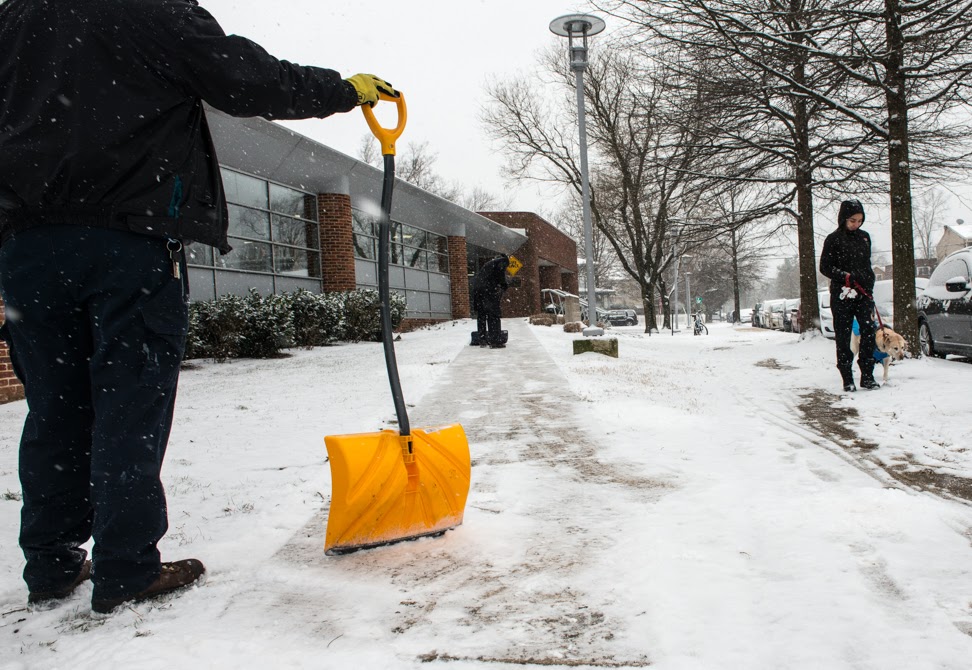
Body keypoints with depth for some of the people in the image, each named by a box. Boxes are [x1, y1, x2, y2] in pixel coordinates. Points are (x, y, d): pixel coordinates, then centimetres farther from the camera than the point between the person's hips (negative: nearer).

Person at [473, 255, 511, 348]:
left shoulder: (490, 263, 33)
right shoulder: (503, 261, 11)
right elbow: (500, 272, -9)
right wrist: (504, 285, 3)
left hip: (477, 289, 7)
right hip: (488, 289, -7)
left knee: (481, 315, 13)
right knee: (494, 315, -4)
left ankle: (482, 340, 18)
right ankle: (495, 341, -7)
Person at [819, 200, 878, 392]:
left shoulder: (864, 237, 15)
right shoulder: (833, 239, -1)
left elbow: (867, 265, 23)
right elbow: (824, 267, -2)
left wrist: (869, 286, 14)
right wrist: (845, 276, -15)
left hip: (863, 294, 4)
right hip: (841, 295, -4)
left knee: (869, 331, -7)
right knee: (843, 337, -1)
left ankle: (867, 376, 1)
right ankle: (847, 379, 5)